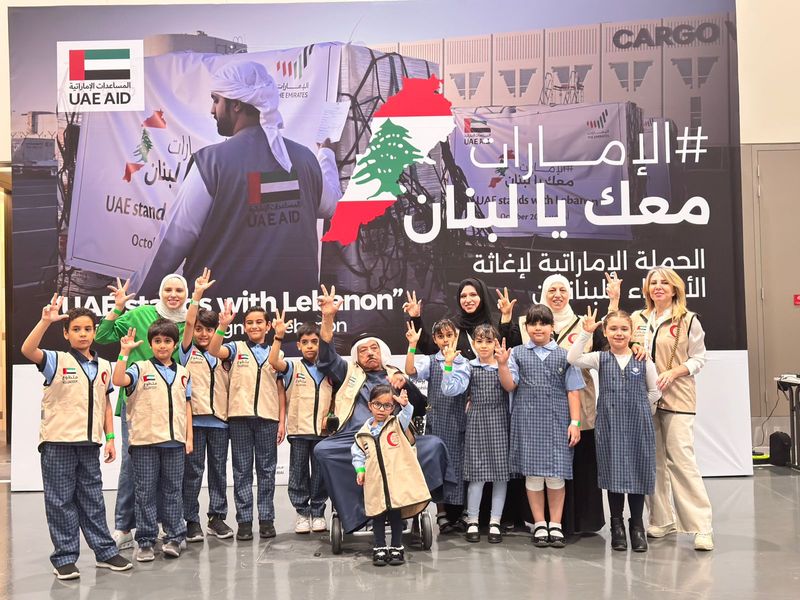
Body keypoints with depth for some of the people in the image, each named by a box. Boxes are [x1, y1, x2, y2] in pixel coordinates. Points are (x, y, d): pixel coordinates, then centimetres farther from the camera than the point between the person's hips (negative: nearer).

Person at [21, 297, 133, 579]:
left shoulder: (103, 366, 9)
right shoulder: (57, 361, -5)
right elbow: (27, 350, -24)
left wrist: (110, 437, 8)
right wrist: (46, 320, -33)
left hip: (89, 442, 4)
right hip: (58, 441, -4)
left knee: (92, 500, 12)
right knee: (61, 501, 3)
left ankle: (105, 551, 20)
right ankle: (64, 558, 12)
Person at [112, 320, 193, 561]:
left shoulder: (182, 373, 11)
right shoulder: (141, 368, 1)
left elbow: (186, 406, 12)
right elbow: (118, 380, -18)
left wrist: (189, 437, 7)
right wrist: (124, 352, -21)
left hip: (174, 441, 3)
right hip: (145, 441, -2)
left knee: (173, 490, 9)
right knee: (145, 492, 4)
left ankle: (175, 537, 17)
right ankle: (145, 541, 11)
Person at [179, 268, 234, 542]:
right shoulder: (188, 352, 4)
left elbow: (229, 384, 15)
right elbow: (188, 322, -9)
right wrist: (197, 294, -15)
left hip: (219, 419, 3)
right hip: (194, 419, -3)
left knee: (219, 470, 9)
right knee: (193, 470, 1)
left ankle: (217, 517, 18)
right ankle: (191, 520, 9)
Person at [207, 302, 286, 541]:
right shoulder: (236, 348, 7)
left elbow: (280, 390, 10)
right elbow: (214, 350, -14)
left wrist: (282, 421, 4)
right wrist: (223, 325, -27)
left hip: (268, 418, 1)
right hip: (240, 416, -1)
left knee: (267, 470, 5)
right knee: (242, 470, 3)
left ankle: (266, 519, 13)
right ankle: (244, 520, 9)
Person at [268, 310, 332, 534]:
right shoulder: (293, 366, 0)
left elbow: (334, 398, 16)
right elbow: (274, 362, -19)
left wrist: (330, 416, 0)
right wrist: (278, 337, -28)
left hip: (322, 430, 2)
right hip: (299, 429, -2)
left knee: (320, 473, 7)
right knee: (299, 473, 5)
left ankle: (318, 512, 18)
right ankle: (302, 512, 15)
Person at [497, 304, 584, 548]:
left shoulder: (564, 355, 6)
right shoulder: (517, 353, 7)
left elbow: (572, 391, 5)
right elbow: (509, 386, 0)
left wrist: (575, 422, -1)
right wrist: (502, 364, -15)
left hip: (557, 421, 0)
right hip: (527, 421, 0)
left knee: (556, 473, 0)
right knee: (533, 472, 3)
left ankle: (555, 525, 13)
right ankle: (539, 524, 15)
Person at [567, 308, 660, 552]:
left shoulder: (643, 360, 1)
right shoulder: (600, 359, 2)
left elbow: (654, 391, 8)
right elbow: (572, 358, -13)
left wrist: (637, 408, 2)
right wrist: (586, 333, -15)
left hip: (638, 424, 0)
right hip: (610, 424, 0)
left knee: (637, 472, 5)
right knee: (613, 473, 4)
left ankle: (637, 526, 19)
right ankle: (617, 526, 17)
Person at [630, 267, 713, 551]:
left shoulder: (688, 320, 1)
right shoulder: (636, 320, 10)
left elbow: (698, 359, 3)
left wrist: (673, 372, -13)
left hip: (676, 398, -4)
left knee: (681, 459, -11)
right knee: (653, 461, 7)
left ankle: (701, 527, -6)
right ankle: (662, 520, 18)